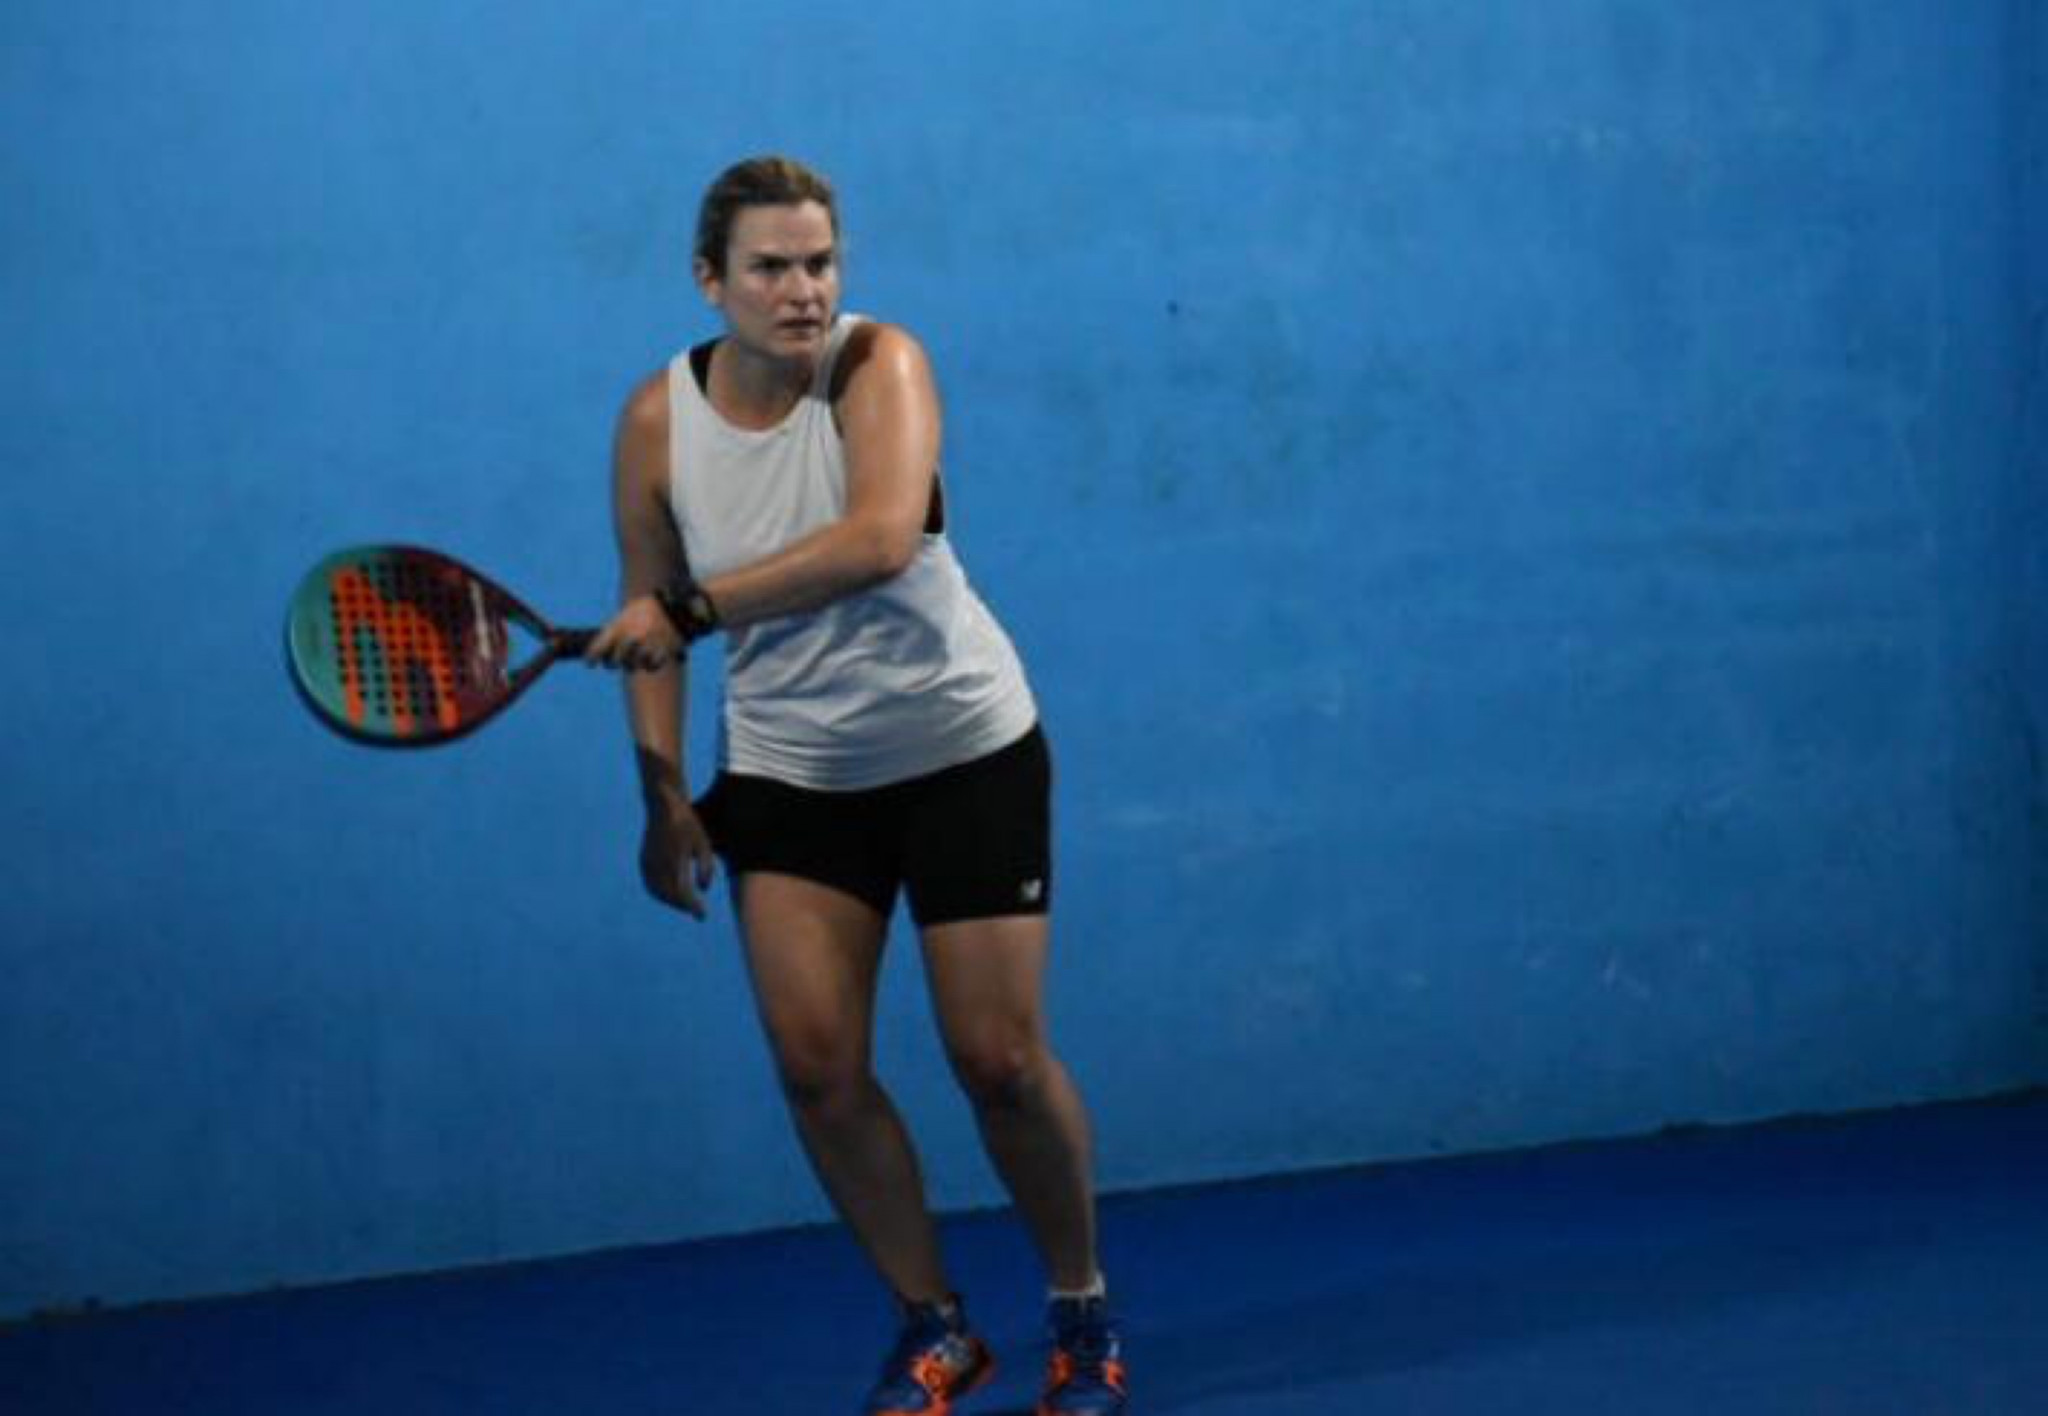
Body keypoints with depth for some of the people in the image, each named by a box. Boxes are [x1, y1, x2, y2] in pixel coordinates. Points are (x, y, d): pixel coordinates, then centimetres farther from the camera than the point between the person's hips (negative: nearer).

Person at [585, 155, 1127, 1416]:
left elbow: (882, 538, -37)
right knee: (816, 1063, -6)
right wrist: (664, 795, -1)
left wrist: (689, 608, -36)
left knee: (1001, 1059, -3)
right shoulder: (658, 420, -8)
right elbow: (649, 616, 3)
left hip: (963, 748, -3)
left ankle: (1084, 1314, 22)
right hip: (789, 769, 3)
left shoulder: (878, 364, -19)